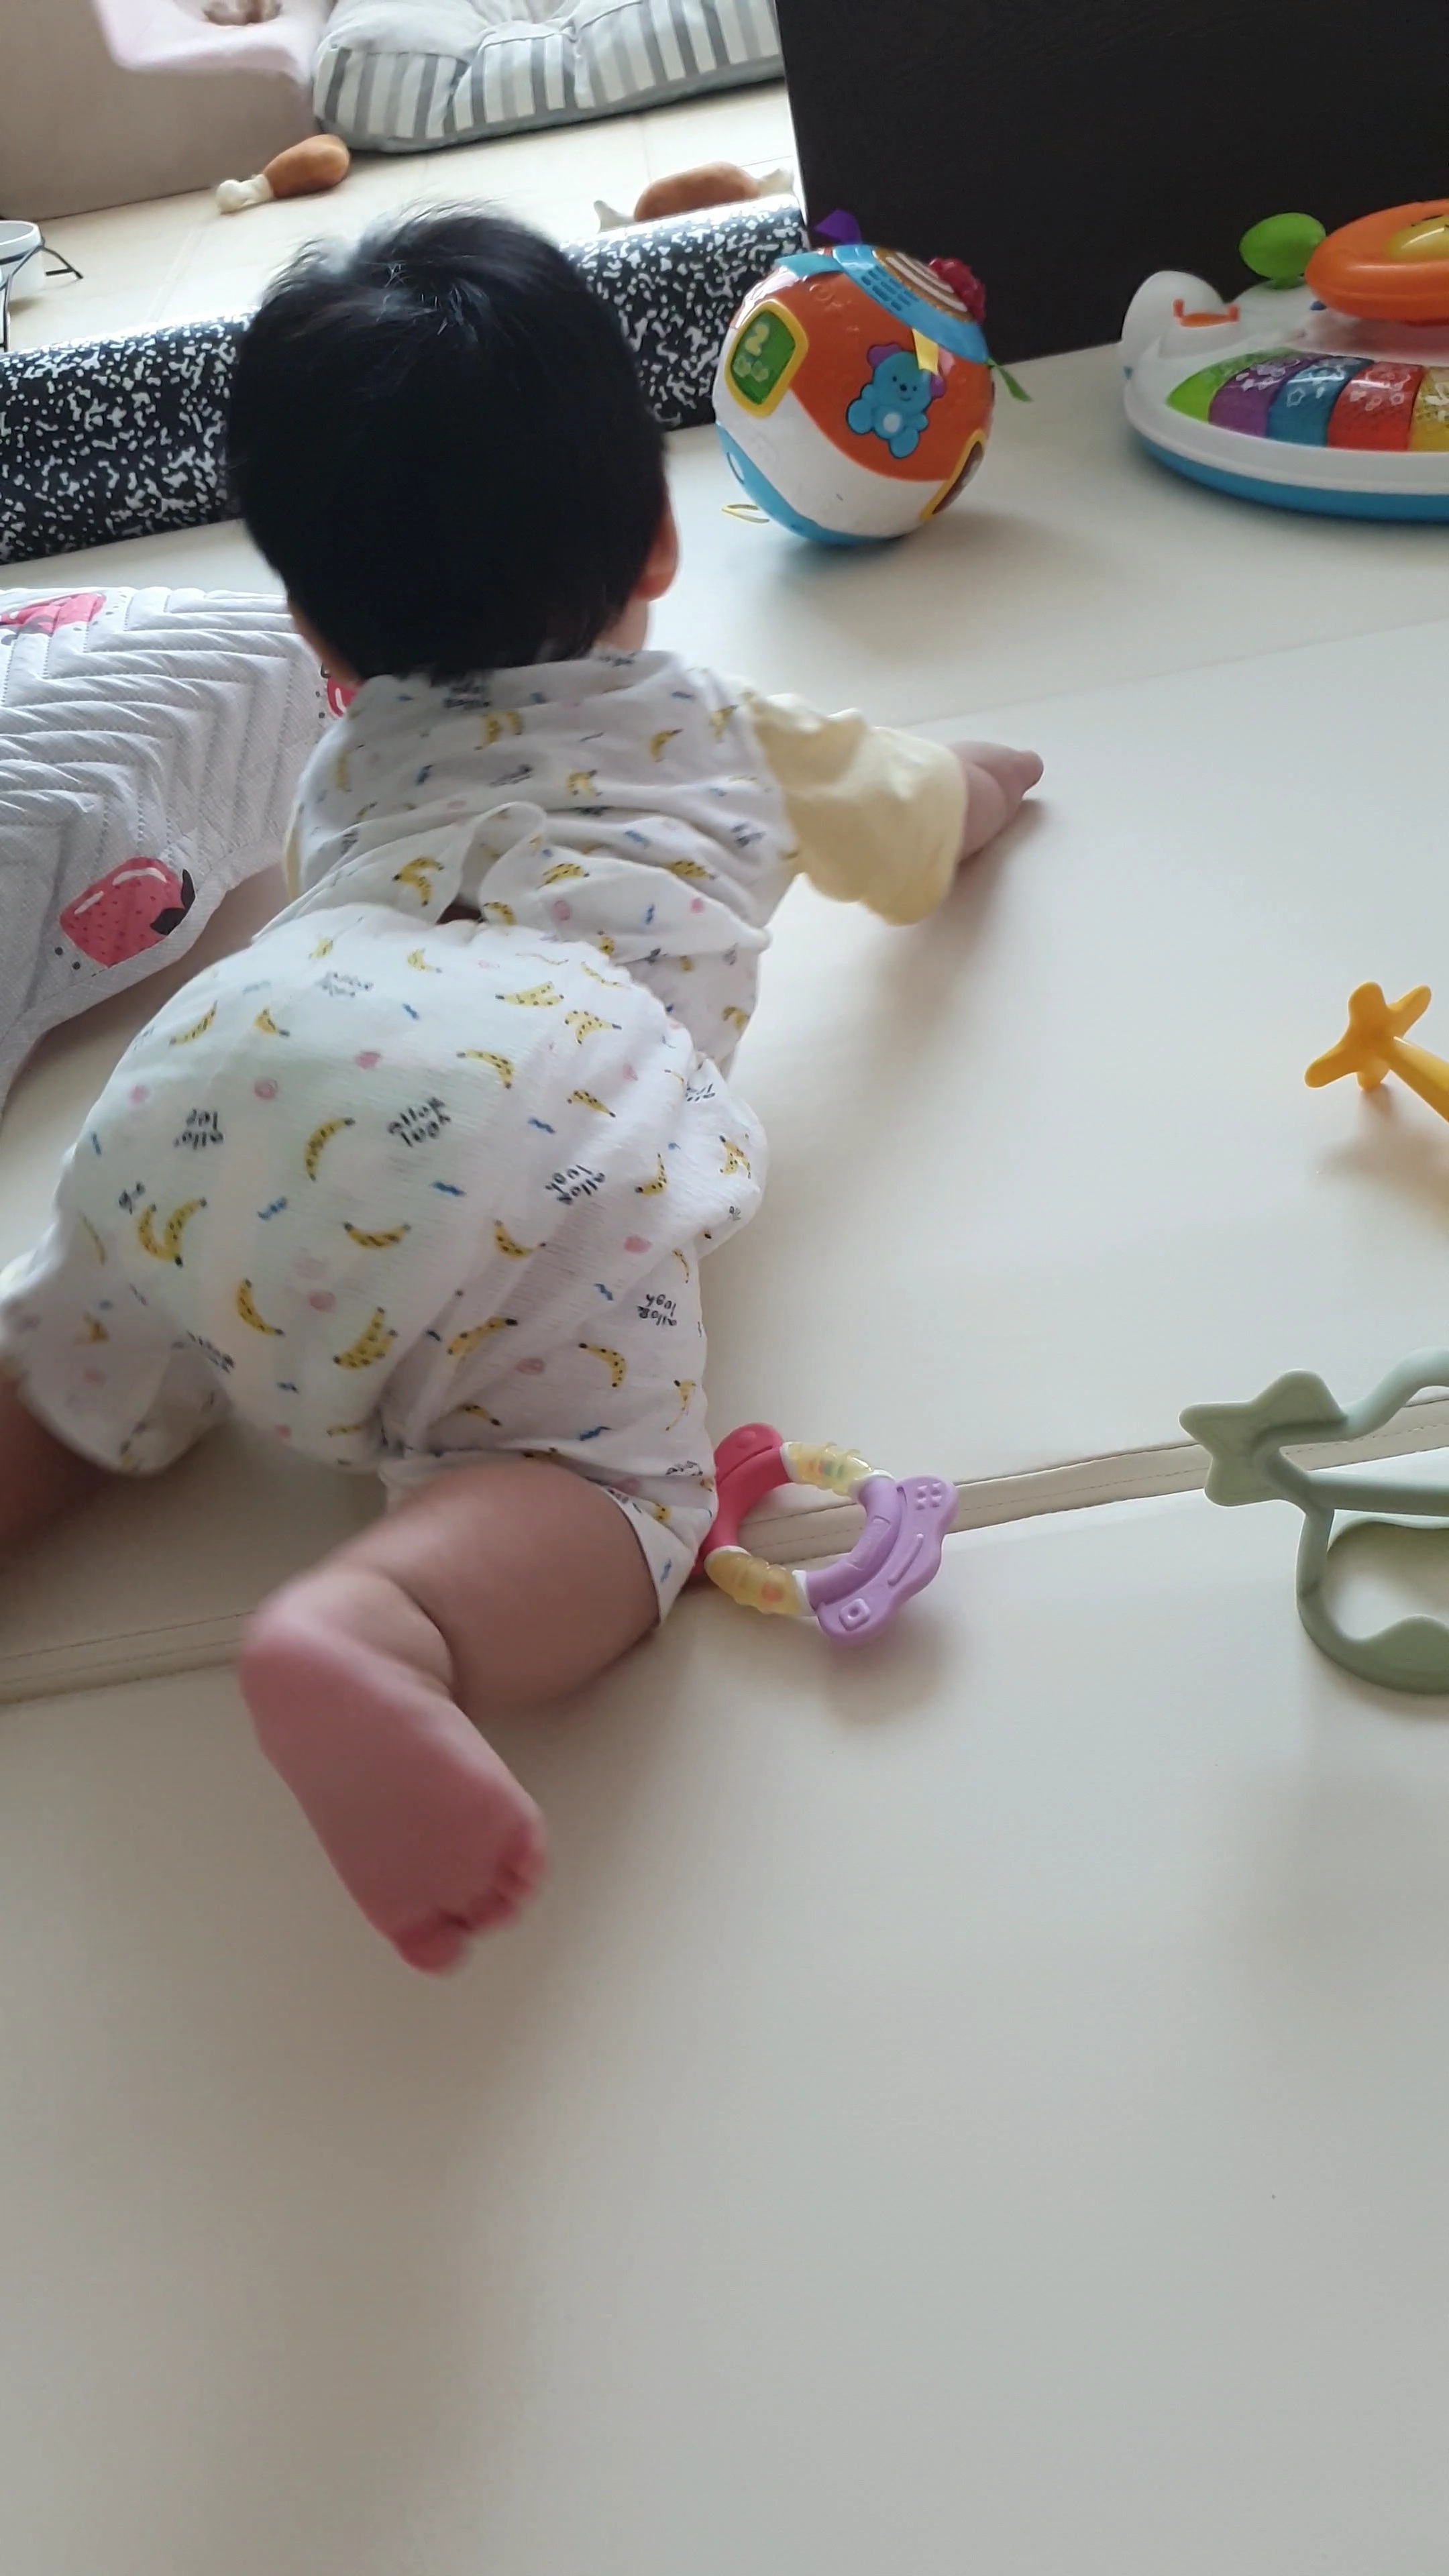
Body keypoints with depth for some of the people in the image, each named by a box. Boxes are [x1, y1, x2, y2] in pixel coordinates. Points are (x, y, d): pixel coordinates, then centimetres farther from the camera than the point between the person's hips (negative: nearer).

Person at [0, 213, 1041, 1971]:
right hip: (531, 1093, -3)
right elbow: (918, 820, 54)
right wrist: (979, 779, 77)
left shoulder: (344, 769, 39)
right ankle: (365, 1636, -39)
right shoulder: (730, 735, 35)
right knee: (602, 1475, -11)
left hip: (217, 1058, 4)